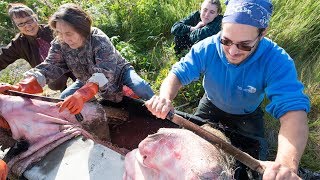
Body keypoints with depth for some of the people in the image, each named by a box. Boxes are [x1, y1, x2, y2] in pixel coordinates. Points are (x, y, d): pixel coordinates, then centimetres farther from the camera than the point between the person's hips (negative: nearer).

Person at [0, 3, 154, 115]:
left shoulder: (100, 41, -34)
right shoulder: (59, 44, -18)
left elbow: (104, 73, -47)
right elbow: (49, 67, -27)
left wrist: (81, 95, -64)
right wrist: (22, 87, -46)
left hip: (118, 72, -5)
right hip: (87, 80, 5)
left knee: (140, 88, -30)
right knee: (64, 98, -4)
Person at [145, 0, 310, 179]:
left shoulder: (277, 61, -35)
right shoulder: (206, 48, -29)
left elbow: (292, 110, -44)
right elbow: (178, 74, -26)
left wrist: (287, 162, -63)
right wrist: (165, 97, -50)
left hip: (247, 115, -1)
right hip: (211, 105, 2)